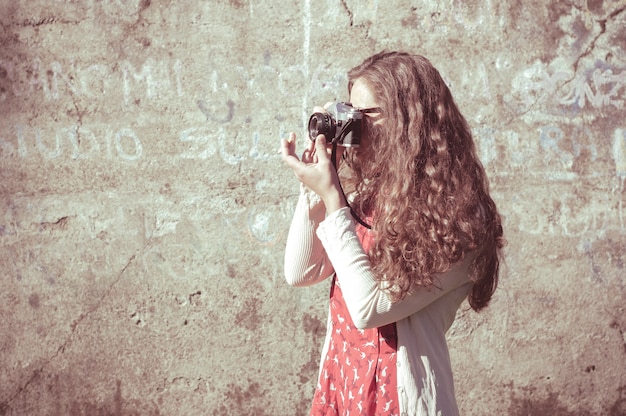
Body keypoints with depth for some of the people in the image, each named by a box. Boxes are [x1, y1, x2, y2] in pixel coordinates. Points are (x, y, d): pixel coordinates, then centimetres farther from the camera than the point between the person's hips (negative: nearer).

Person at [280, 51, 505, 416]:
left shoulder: (456, 220, -17)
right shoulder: (364, 192, 1)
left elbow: (368, 308, -23)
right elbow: (300, 273, 1)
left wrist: (331, 197, -21)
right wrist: (314, 185, -8)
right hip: (338, 386, 6)